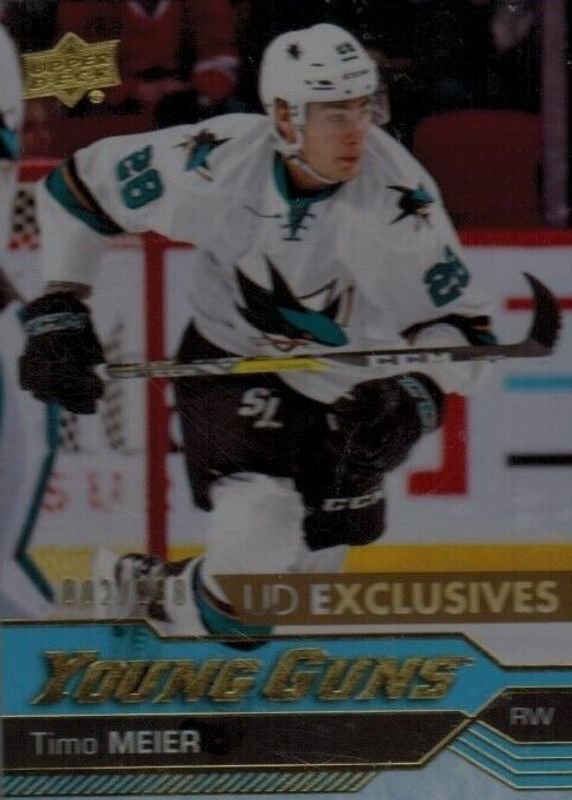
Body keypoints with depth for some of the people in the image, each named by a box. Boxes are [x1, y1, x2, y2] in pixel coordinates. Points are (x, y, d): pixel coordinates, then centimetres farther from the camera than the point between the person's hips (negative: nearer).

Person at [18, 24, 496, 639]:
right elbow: (78, 187, -10)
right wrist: (57, 310, -12)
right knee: (260, 531, -24)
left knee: (315, 564, 10)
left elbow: (460, 323, -19)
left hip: (350, 384, 2)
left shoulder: (397, 195, -27)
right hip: (229, 359, -2)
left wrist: (413, 399, -37)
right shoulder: (213, 164, -26)